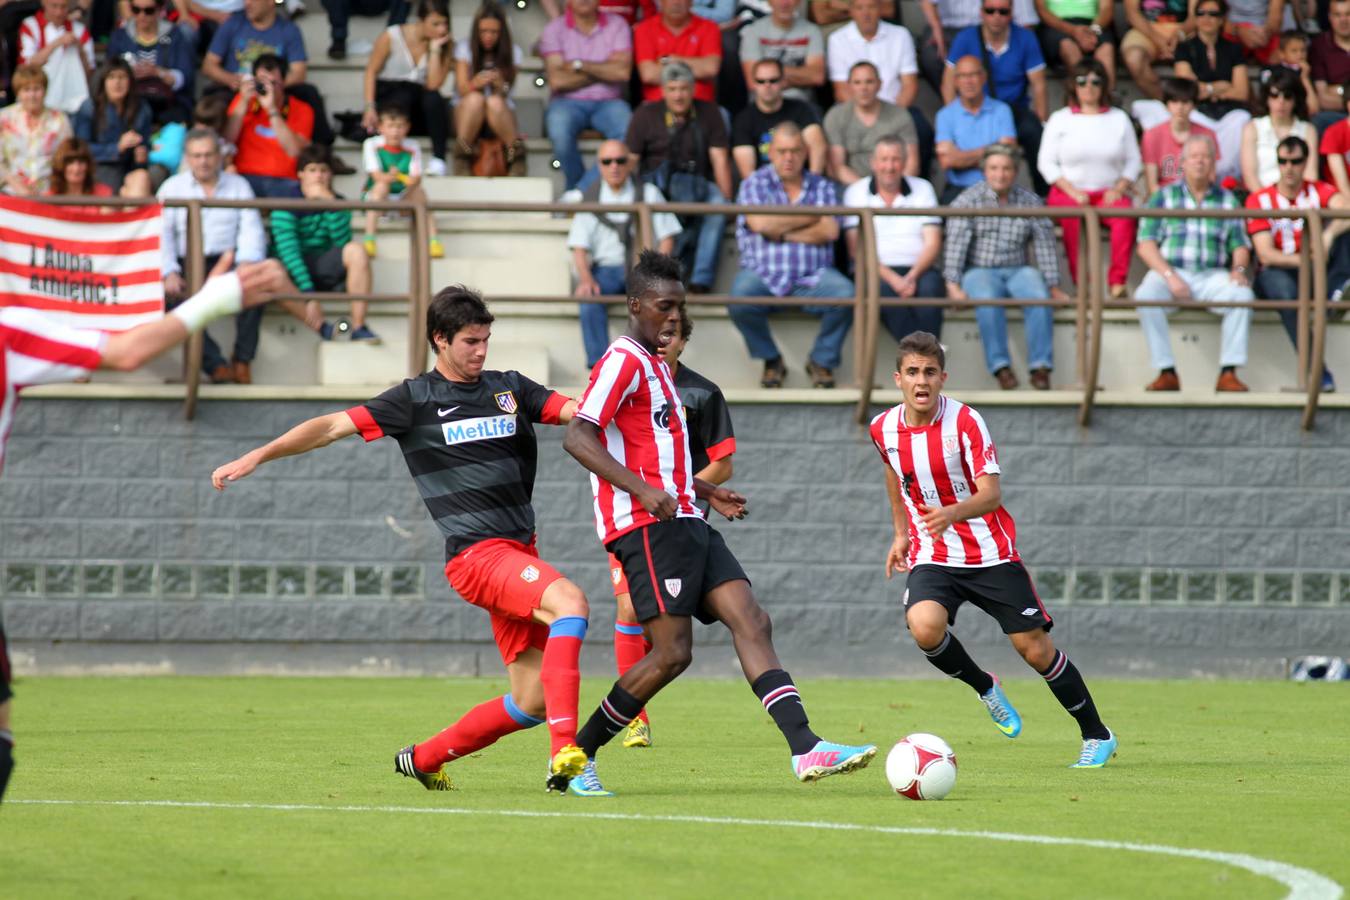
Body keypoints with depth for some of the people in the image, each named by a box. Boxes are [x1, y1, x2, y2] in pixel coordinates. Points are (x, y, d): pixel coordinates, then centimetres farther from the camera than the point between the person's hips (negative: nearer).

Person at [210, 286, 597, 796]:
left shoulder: (509, 388, 16)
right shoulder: (415, 400, 3)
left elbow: (576, 409, 8)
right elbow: (334, 426, 2)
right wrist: (258, 456, -4)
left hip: (520, 552, 6)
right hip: (476, 554, -6)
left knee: (531, 701, 2)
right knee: (570, 601, -32)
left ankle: (423, 758, 22)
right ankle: (565, 749, -43)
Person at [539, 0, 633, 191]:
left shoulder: (617, 25, 7)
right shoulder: (554, 30, 3)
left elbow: (623, 72, -7)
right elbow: (557, 81, -8)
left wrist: (579, 65, -6)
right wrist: (604, 72, -1)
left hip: (608, 102, 1)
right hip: (568, 102, -1)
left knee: (629, 130, -33)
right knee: (560, 132, -36)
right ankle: (576, 187, -17)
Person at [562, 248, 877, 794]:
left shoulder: (655, 365, 24)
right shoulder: (625, 360, -8)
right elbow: (578, 436, -20)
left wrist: (707, 493, 28)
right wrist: (644, 490, -28)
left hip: (684, 523, 10)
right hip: (649, 526, -10)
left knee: (752, 623, -4)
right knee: (672, 652, -12)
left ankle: (805, 750, -15)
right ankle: (575, 756, -1)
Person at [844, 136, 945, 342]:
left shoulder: (922, 189, 13)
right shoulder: (856, 193, 8)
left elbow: (933, 244, 6)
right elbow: (856, 249, -2)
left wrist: (912, 277, -14)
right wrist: (891, 278, -17)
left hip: (918, 269, 1)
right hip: (876, 271, -1)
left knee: (930, 287, -33)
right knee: (885, 289, -35)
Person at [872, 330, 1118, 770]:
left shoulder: (965, 421, -16)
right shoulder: (883, 429, -2)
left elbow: (991, 493, -23)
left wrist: (952, 513, -42)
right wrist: (901, 533, 21)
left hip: (989, 552, -3)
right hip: (931, 557, 3)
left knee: (1035, 649, -3)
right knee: (925, 629, -27)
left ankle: (1097, 736, 17)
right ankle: (984, 687, 5)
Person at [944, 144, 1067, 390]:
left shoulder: (1030, 202, 9)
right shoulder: (968, 201, 2)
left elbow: (1045, 244, 7)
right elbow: (956, 243, -7)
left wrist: (1053, 286, 0)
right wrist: (953, 286, -18)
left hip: (1017, 270, 2)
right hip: (979, 270, -2)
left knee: (1039, 297, -31)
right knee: (987, 300, -36)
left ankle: (1040, 367, -31)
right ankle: (1000, 366, -35)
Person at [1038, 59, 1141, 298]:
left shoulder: (1119, 118, 15)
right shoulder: (1060, 119, 10)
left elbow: (1133, 161, 13)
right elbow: (1046, 162, 4)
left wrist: (1118, 189, -6)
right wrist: (1072, 191, -10)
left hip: (1108, 194, 1)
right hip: (1067, 191, -1)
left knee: (1126, 215, -33)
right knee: (1071, 215, -37)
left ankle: (1118, 282, -34)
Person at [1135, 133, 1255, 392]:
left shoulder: (1227, 201, 17)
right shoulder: (1164, 197, 11)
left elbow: (1240, 245, 14)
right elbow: (1146, 244, 2)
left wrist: (1239, 269, -10)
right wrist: (1169, 276, -13)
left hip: (1212, 276, 1)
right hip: (1170, 271, -1)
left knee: (1242, 294, -30)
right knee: (1146, 296, -34)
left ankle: (1228, 373, -26)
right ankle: (1167, 372, -28)